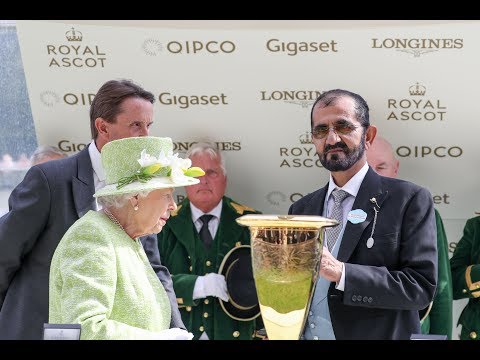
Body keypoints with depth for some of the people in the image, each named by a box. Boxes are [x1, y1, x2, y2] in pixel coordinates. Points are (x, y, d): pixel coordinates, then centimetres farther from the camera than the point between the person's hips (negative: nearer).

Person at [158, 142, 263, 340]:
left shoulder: (250, 223, 0)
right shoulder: (166, 224, -1)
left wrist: (264, 334, -5)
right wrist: (196, 286, -23)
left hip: (235, 333, 1)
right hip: (180, 333, 0)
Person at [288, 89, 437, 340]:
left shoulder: (410, 199, -10)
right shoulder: (300, 209, 5)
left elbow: (422, 285, -17)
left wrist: (342, 272, -26)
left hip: (377, 334, -4)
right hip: (305, 333, 4)